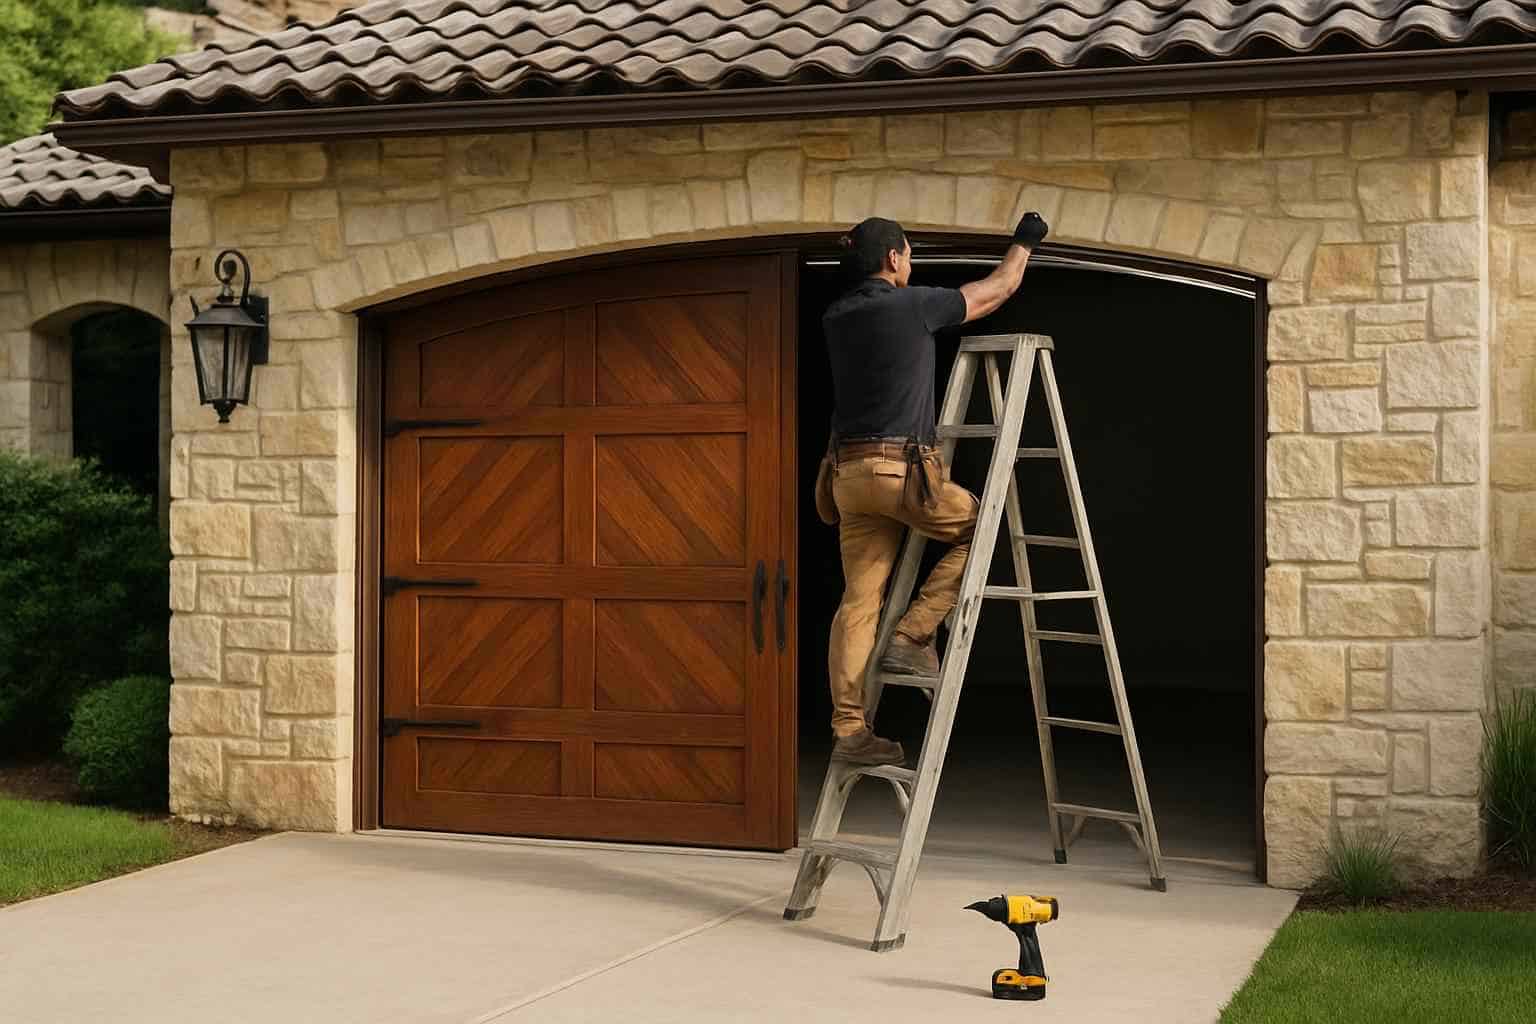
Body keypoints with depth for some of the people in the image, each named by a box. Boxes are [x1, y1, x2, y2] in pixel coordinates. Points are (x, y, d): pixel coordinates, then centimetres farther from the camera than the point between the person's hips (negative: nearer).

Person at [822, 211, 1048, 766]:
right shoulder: (913, 305, -6)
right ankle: (913, 636, 6)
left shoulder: (835, 318, 11)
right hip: (900, 467, -6)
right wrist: (1024, 241, 26)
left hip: (849, 470, 7)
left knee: (859, 600, 5)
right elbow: (999, 288, 8)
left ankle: (849, 730, 2)